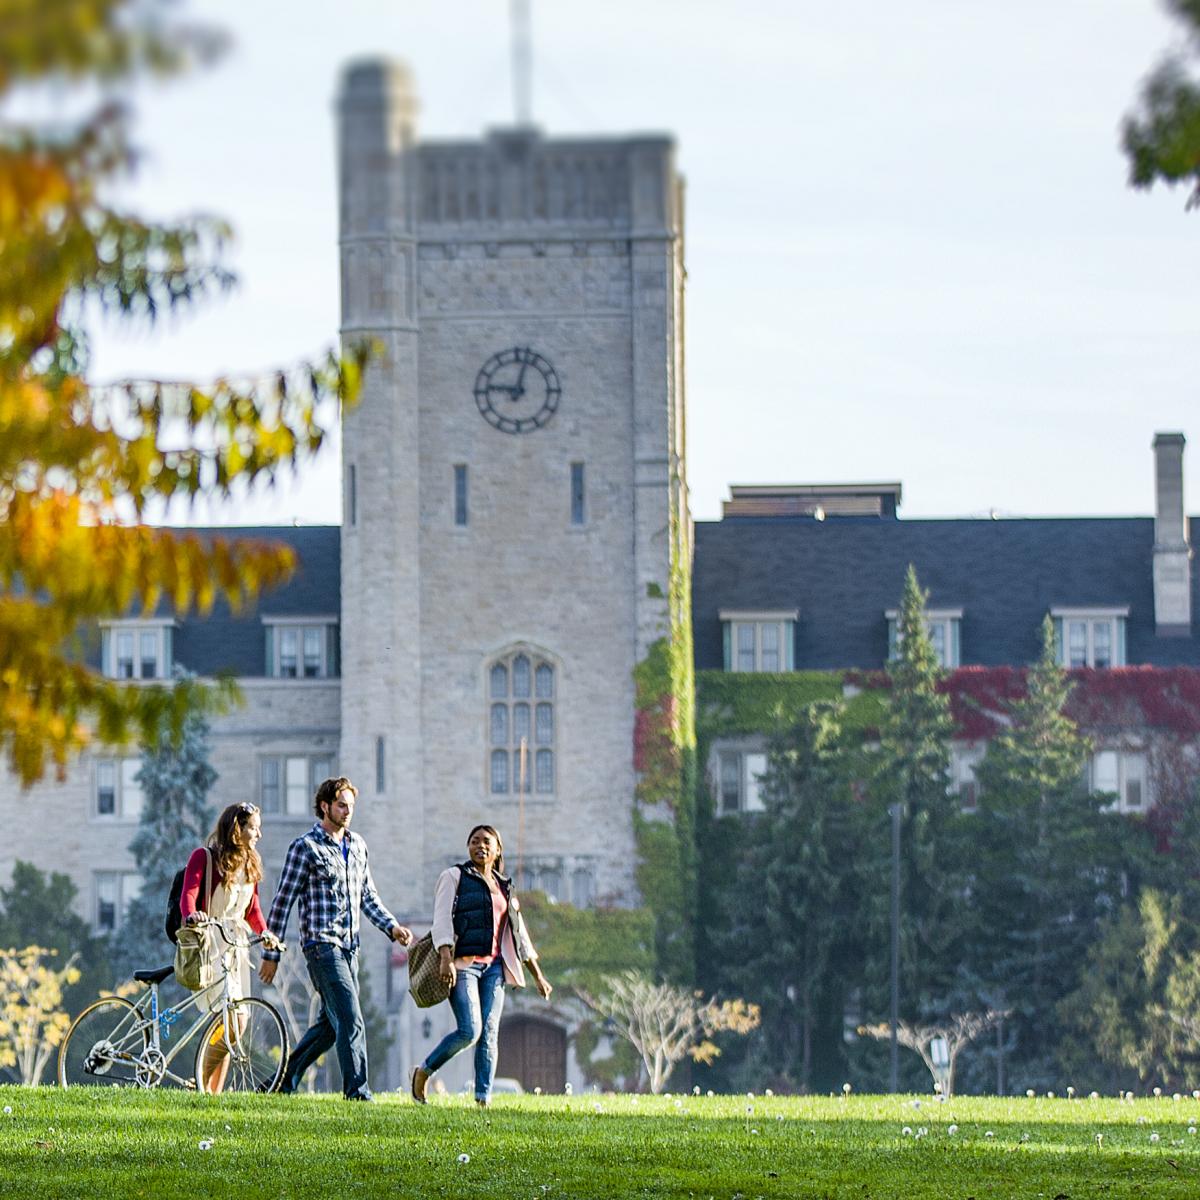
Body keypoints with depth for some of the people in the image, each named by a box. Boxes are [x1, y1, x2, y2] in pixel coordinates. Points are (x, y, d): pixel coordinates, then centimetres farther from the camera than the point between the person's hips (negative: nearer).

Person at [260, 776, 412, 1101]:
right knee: (351, 1021, -13)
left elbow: (368, 895, 23)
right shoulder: (305, 847, -6)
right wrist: (271, 954, -6)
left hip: (349, 946, 7)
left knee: (330, 1023, 10)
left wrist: (392, 927, 6)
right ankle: (357, 1091, -11)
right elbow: (283, 901, -5)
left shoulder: (357, 845, 14)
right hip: (322, 945, -7)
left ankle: (286, 1079, 22)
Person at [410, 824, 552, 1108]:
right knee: (470, 1030, -16)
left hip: (493, 966, 5)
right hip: (462, 964, -5)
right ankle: (423, 1072, 4)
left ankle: (483, 1100, -6)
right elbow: (442, 919, -8)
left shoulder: (504, 887, 20)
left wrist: (538, 976, 20)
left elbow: (519, 935, 23)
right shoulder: (454, 877, 4)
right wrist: (445, 958, -23)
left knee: (489, 1033, -5)